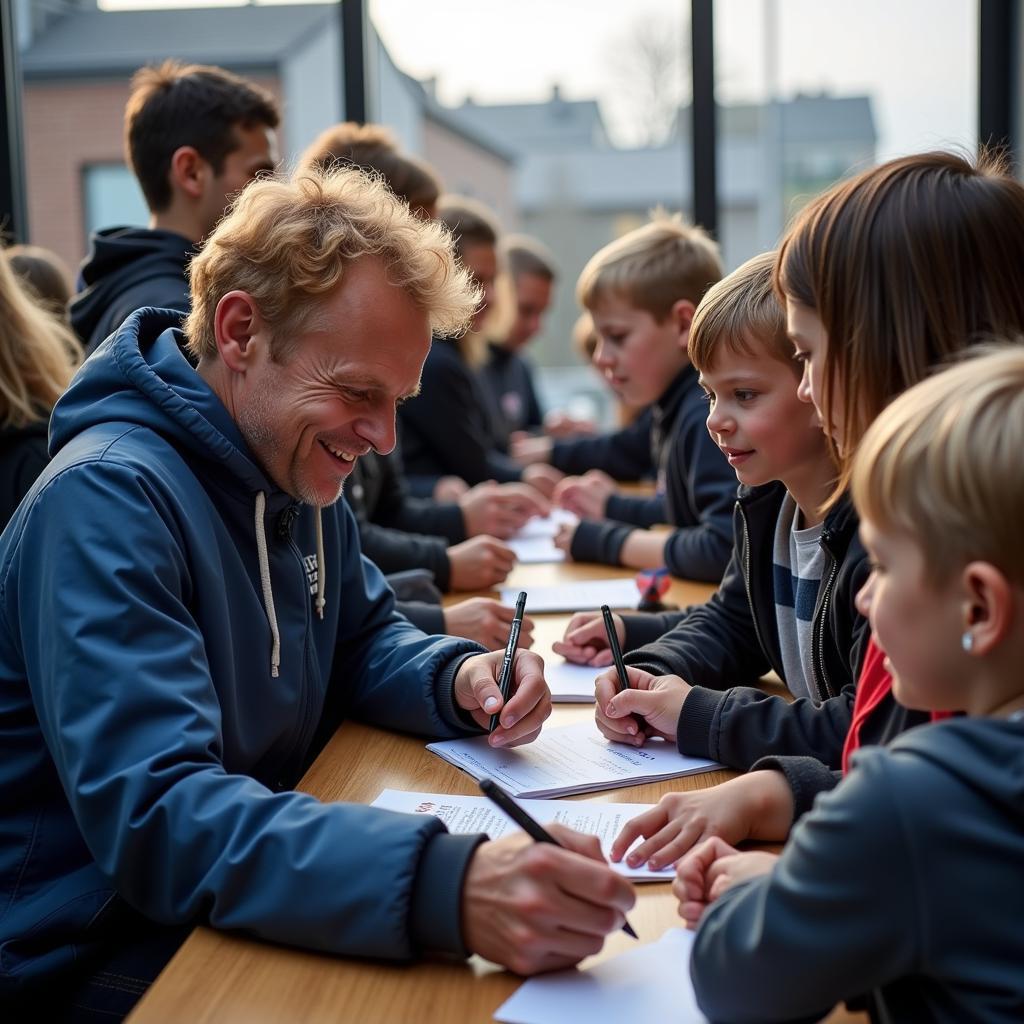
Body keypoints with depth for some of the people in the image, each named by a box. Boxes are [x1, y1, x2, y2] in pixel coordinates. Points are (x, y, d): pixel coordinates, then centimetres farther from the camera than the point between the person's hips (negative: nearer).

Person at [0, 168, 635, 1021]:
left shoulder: (297, 474, 3)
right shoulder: (107, 500, -22)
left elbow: (365, 638, 16)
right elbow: (155, 819, -31)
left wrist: (457, 678, -7)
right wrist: (443, 885, -44)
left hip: (245, 912, 7)